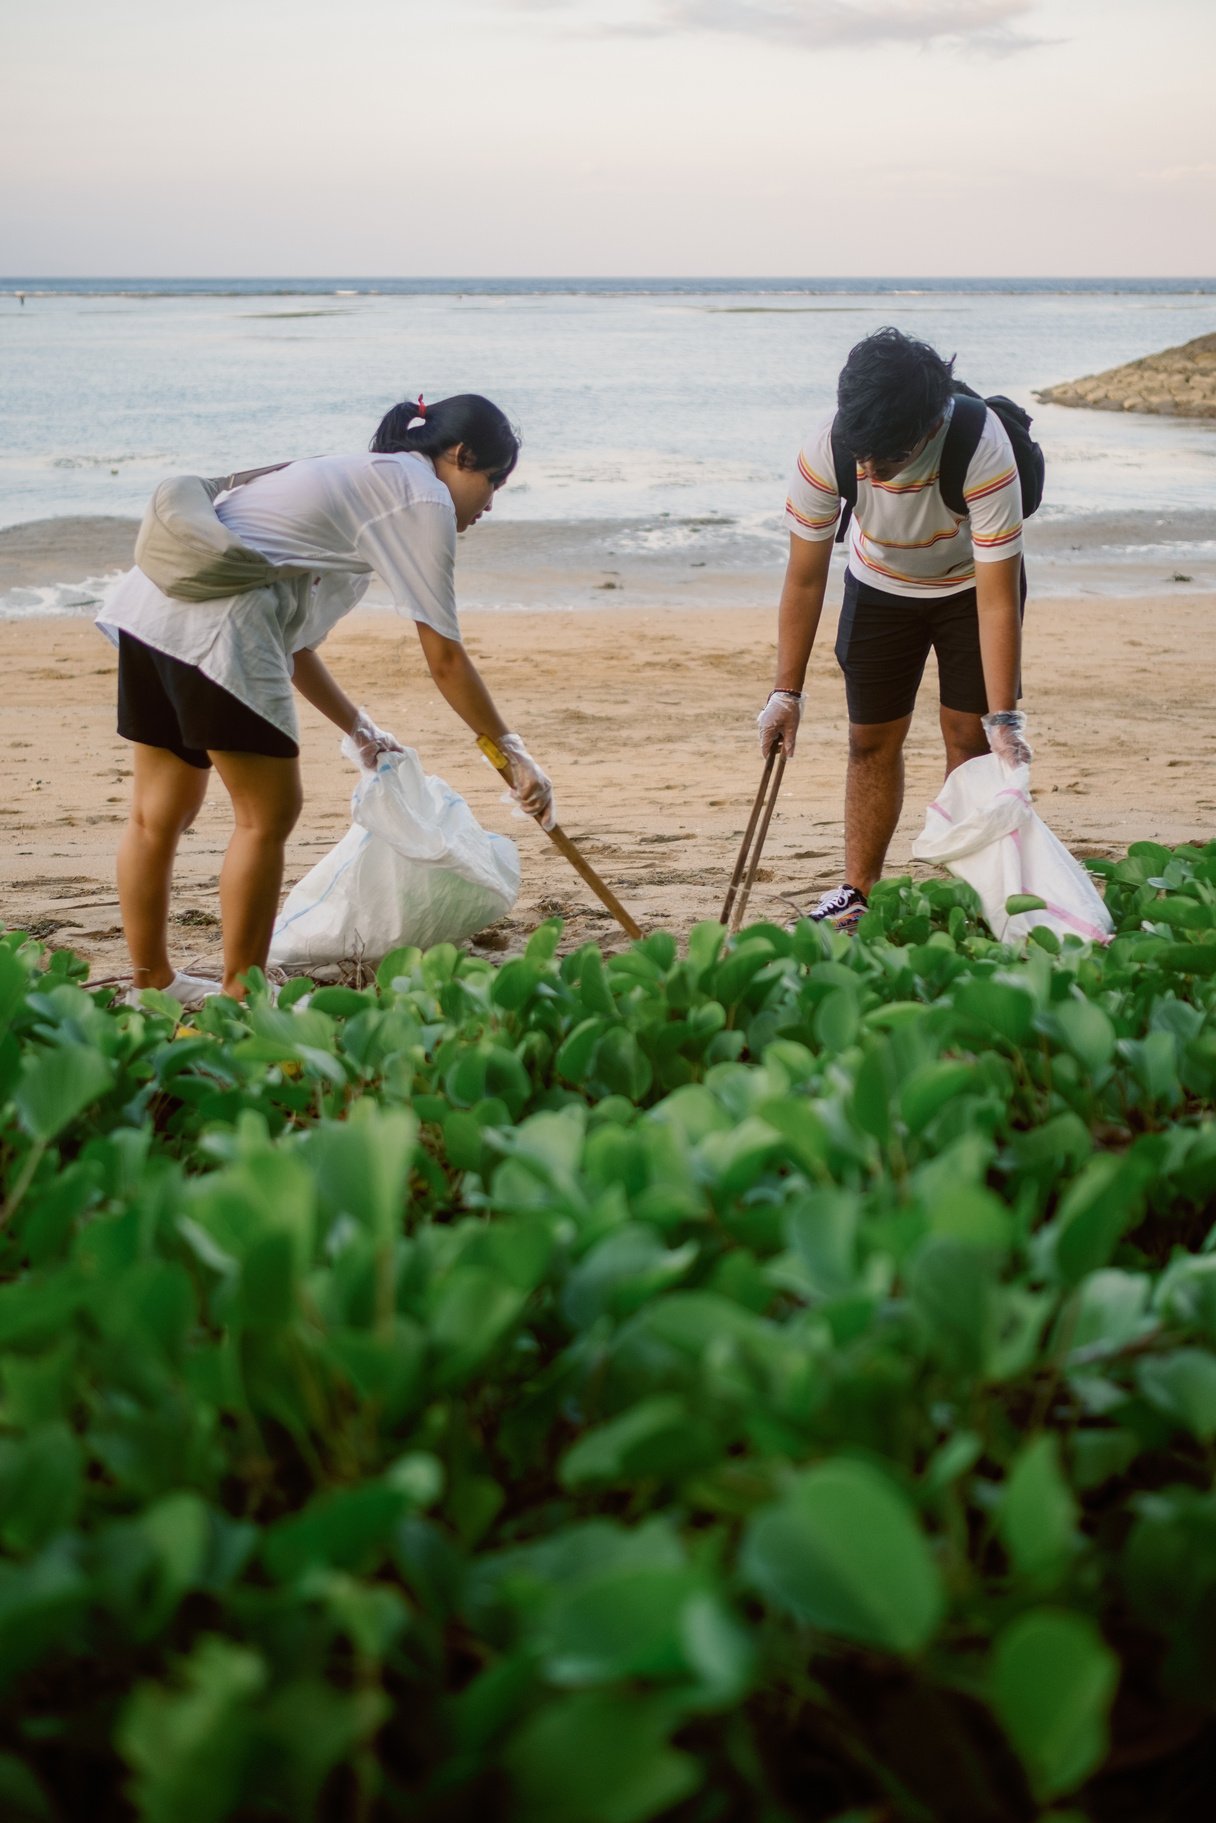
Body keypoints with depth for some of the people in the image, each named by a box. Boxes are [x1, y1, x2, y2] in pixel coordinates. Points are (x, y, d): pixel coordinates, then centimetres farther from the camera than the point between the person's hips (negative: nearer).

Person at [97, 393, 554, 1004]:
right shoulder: (424, 496, 1)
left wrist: (361, 731, 33)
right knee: (268, 814, -1)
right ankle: (241, 1000, 5)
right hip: (214, 620, -10)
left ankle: (150, 985, 26)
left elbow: (290, 640, 28)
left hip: (150, 599, 10)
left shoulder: (361, 477, 29)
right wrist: (513, 753, 5)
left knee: (161, 810, 16)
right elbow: (445, 661, -2)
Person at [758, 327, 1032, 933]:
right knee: (871, 739, 2)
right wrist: (786, 692, -18)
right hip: (880, 584, 2)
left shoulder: (983, 451, -40)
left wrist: (1004, 719, -36)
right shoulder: (825, 451, -33)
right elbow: (805, 578, -20)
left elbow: (997, 601, -36)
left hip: (971, 582, -2)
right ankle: (856, 894, 12)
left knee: (968, 735, -7)